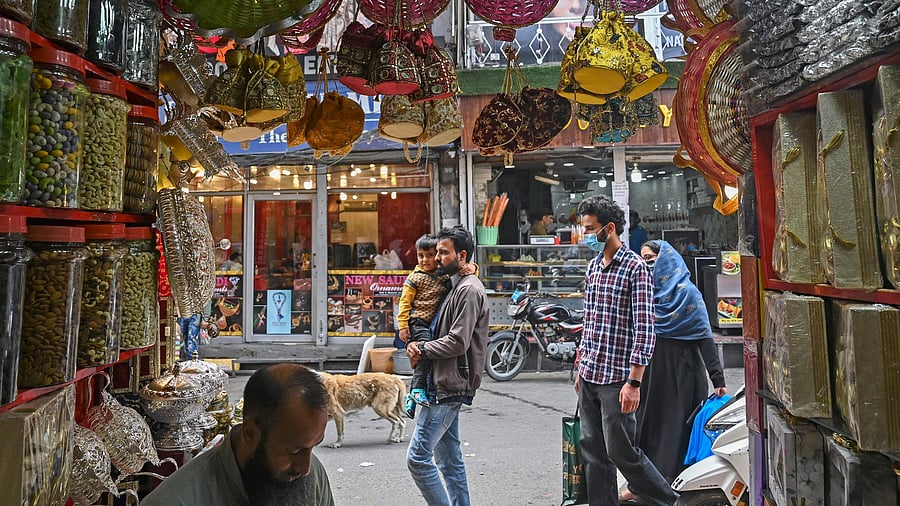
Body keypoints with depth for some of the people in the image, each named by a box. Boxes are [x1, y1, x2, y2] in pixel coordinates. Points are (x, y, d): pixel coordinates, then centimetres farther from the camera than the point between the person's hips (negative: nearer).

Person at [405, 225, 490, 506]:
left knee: (417, 457, -8)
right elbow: (442, 332, 20)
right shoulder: (454, 286, 17)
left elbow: (457, 342, -21)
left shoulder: (469, 290, -15)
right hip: (445, 385, 10)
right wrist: (415, 344, -1)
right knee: (449, 458, 16)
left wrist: (422, 349, -8)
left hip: (449, 388, -10)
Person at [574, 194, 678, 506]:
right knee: (592, 452, 12)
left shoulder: (635, 268, -11)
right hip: (589, 378, 7)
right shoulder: (592, 267, 12)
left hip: (617, 379, -7)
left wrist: (634, 382, -17)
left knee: (621, 452, 3)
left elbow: (644, 330, -15)